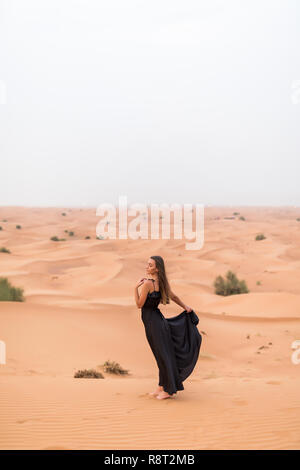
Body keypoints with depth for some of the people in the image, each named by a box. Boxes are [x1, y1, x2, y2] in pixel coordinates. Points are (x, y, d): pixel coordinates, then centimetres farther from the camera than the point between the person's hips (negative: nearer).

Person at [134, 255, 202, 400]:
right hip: (159, 318, 8)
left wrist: (136, 287, -15)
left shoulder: (147, 283, -20)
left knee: (162, 355, -1)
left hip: (152, 322, -8)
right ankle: (161, 387, 25)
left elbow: (139, 305, -15)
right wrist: (185, 307, 27)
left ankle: (168, 390, 10)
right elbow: (174, 297, 16)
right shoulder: (162, 282, 5)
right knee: (163, 354, 14)